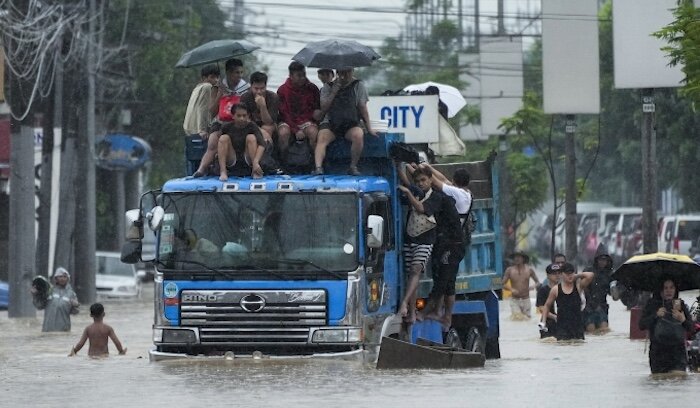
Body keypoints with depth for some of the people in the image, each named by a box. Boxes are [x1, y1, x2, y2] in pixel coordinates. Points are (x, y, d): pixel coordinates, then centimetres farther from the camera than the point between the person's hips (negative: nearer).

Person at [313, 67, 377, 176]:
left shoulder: (358, 86, 7)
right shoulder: (328, 87, 9)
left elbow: (363, 109, 8)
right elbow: (323, 109, 1)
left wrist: (369, 128, 2)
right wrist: (333, 93, -9)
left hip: (351, 124, -1)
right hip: (330, 123, 1)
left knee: (359, 135, -33)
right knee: (322, 138, -31)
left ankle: (353, 167, -20)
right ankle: (318, 167, -43)